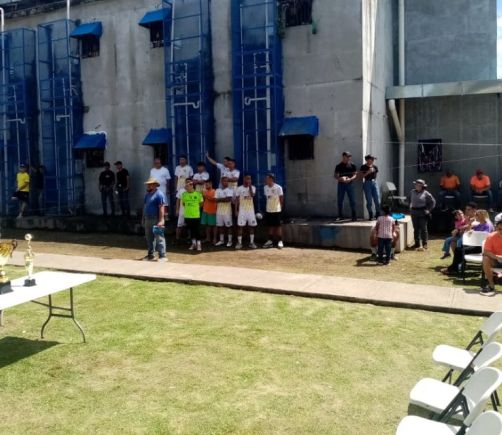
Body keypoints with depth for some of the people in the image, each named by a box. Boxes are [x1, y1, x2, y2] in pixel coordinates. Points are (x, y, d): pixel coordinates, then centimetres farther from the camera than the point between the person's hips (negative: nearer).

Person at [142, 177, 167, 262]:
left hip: (156, 220, -9)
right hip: (148, 219, 9)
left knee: (159, 238, -9)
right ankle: (151, 255, 24)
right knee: (149, 238, 14)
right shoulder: (147, 194, 16)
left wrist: (161, 220, -24)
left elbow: (162, 208, -18)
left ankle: (162, 256, -8)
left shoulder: (159, 194, -11)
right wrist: (143, 218, 19)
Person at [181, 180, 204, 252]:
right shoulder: (184, 194, -1)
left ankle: (198, 244, 12)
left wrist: (195, 208, 8)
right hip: (187, 216, 3)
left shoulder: (198, 194, -8)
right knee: (191, 230, 12)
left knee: (197, 230, 1)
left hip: (196, 215, -3)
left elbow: (201, 203, 5)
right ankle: (193, 243, 25)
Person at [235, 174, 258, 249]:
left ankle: (251, 242, 13)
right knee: (240, 226, -3)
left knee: (252, 226, 4)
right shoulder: (239, 189, -1)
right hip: (242, 210, -2)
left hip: (251, 210, 2)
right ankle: (239, 243, 4)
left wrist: (250, 186, -18)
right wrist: (236, 210, -4)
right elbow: (237, 200, 1)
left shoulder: (253, 188, 2)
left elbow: (252, 195, -18)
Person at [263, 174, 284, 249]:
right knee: (270, 226, 11)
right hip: (268, 210, 6)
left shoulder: (278, 187, -14)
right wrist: (268, 205, 13)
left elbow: (281, 198, -6)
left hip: (276, 210, -6)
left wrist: (281, 207, -1)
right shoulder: (265, 187, 3)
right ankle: (270, 241, 18)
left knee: (278, 226, -1)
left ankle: (280, 241, 5)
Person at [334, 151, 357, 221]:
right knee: (340, 200, 4)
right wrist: (340, 179, -17)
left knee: (352, 200, -1)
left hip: (349, 184, -1)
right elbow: (336, 176, 4)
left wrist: (350, 179, -19)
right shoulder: (338, 166, 5)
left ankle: (354, 216, 6)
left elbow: (355, 174, 1)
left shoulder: (352, 165, 3)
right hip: (341, 184, 1)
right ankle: (340, 216, 14)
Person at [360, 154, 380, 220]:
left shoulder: (375, 167, 7)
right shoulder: (363, 167, -2)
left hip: (374, 183, 3)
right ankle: (370, 215, 8)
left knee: (377, 200, 0)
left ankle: (378, 214, 13)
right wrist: (368, 172, -16)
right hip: (367, 183, -3)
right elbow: (362, 176, -6)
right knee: (369, 201, -1)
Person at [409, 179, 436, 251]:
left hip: (422, 213, -4)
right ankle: (417, 243, 17)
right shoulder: (412, 192, 6)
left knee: (423, 228, -2)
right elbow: (410, 200, 23)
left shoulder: (426, 193, -7)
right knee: (416, 228, 9)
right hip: (414, 212, 4)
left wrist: (428, 210, -5)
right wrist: (410, 207, 13)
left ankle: (424, 244, 5)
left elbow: (432, 201, 0)